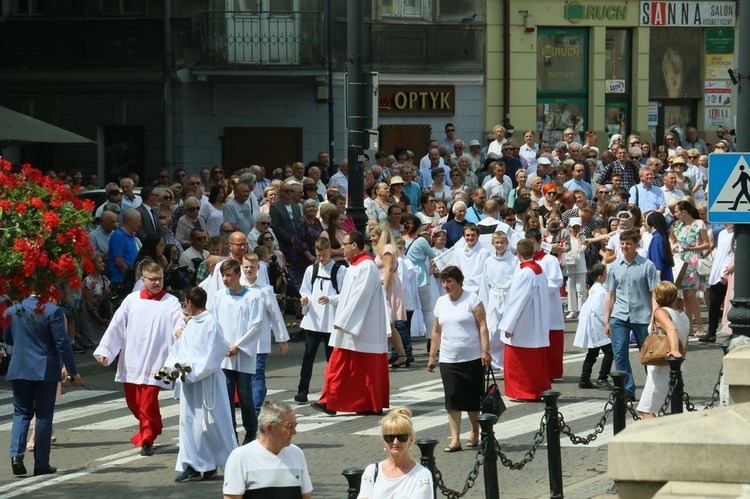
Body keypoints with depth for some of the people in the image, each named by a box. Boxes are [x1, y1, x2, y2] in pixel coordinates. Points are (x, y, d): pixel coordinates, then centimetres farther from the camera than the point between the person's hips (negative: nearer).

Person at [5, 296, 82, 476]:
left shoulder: (12, 310, 1)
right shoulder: (53, 311, -13)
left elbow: (6, 339, 14)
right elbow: (63, 343, -13)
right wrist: (73, 372, -6)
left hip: (19, 370, 3)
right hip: (45, 371, -3)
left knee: (21, 413, 13)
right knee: (43, 416, 5)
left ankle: (16, 455, -6)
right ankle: (41, 464, 7)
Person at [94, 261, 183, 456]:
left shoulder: (171, 302, -1)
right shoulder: (132, 300, 7)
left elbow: (179, 325, -14)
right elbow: (116, 326, 6)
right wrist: (104, 351, 0)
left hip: (154, 363, -4)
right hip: (131, 361, 4)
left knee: (148, 403, -8)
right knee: (133, 402, 13)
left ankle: (146, 439, 6)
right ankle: (153, 429, 36)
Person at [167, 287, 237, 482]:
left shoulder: (210, 324, -14)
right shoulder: (190, 325, 9)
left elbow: (214, 355, -16)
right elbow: (178, 349, 11)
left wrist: (193, 371, -17)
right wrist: (175, 364, -8)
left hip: (207, 382, -8)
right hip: (189, 381, 8)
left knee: (209, 423, -1)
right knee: (189, 422, 7)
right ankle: (193, 466, 12)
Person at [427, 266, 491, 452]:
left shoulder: (472, 299, -4)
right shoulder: (441, 302, 11)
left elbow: (482, 326, -8)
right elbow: (436, 331, 17)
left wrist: (486, 351, -16)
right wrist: (432, 356, 15)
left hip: (472, 358, -4)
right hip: (448, 360, 4)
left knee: (473, 397, 4)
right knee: (452, 399, -3)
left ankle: (475, 432, 25)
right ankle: (455, 439, -3)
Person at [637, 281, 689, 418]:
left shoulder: (660, 312, -8)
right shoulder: (684, 316, 16)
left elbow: (672, 330, -27)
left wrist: (674, 350, -40)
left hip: (661, 368, -9)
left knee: (646, 410, -11)